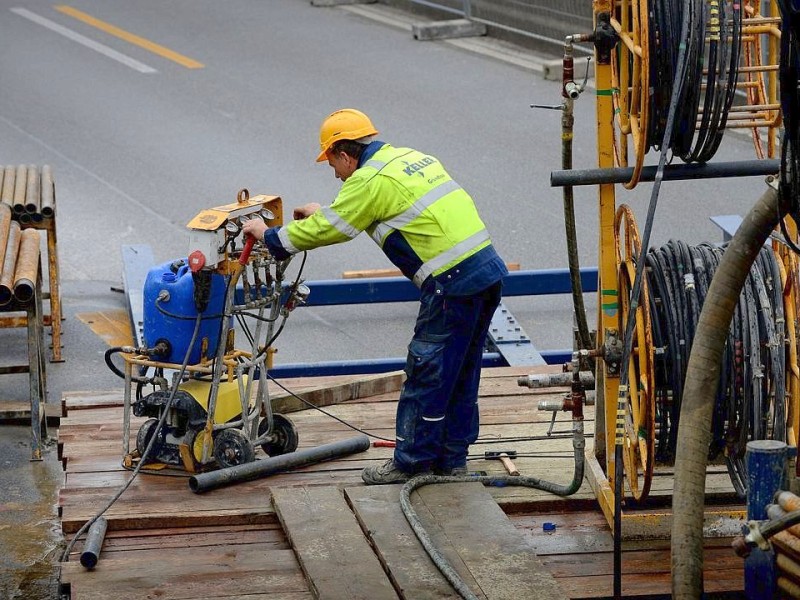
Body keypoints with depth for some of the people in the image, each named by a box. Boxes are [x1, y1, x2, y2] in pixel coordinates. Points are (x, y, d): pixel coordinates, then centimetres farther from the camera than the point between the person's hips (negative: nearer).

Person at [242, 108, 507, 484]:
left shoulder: (370, 181, -8)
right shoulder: (411, 158, 20)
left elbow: (327, 230, -1)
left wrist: (270, 236, 12)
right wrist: (324, 213, 45)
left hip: (454, 283, -9)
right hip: (488, 269, 9)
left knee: (426, 373, 2)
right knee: (460, 375, 17)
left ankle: (412, 462, 10)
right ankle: (452, 457, 25)